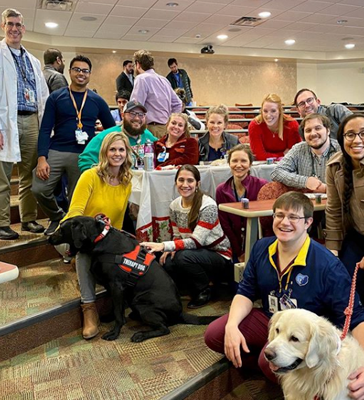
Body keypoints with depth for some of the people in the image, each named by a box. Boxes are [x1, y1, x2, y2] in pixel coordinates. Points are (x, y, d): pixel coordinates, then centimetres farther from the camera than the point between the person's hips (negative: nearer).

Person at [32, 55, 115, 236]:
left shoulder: (97, 101, 8)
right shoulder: (56, 97, 5)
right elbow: (45, 129, 0)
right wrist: (42, 158, -11)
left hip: (84, 155, 0)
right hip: (56, 152, 0)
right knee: (39, 189, -12)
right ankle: (57, 217, 16)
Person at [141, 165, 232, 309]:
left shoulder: (208, 205, -22)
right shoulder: (174, 205, -2)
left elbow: (196, 241, -28)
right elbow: (177, 236, 6)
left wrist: (163, 246, -37)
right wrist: (171, 249, -17)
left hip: (218, 255, -5)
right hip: (195, 253, 6)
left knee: (184, 257, -34)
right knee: (167, 263, -24)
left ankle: (204, 291, -5)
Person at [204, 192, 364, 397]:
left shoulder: (327, 264, -23)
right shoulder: (261, 248, -6)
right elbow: (246, 293, 0)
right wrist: (232, 325, -19)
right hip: (268, 319, 5)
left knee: (271, 360, -34)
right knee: (214, 335, -11)